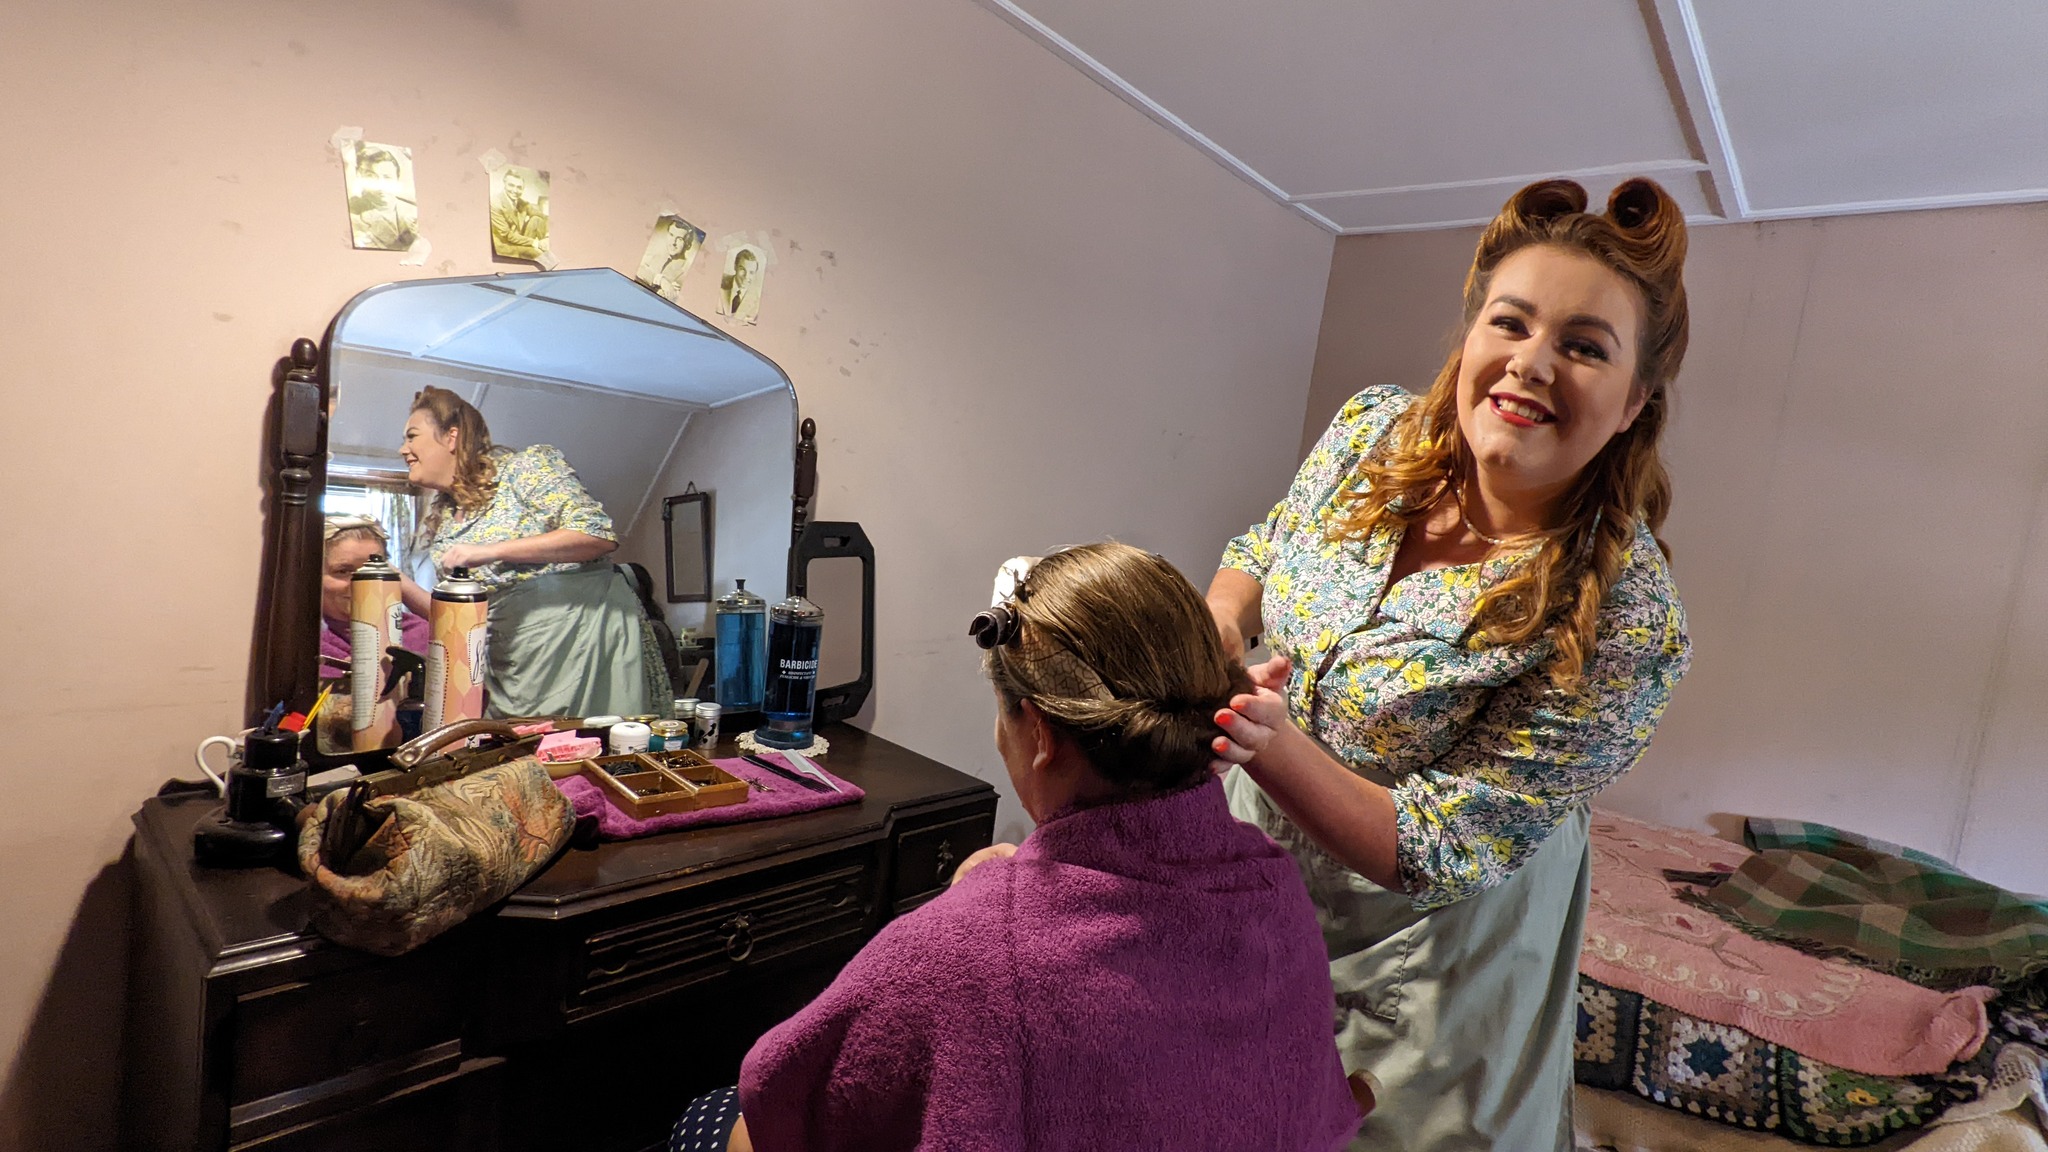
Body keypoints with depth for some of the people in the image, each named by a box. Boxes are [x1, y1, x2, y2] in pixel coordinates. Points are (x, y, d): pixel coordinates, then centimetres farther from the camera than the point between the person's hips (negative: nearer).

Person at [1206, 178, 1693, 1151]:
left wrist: (1273, 744, -41)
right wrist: (1222, 618, -18)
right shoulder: (1373, 432, -15)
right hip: (1259, 867, 5)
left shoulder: (1625, 628, -29)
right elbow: (1263, 550, 3)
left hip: (1422, 945, -4)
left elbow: (1431, 852, -25)